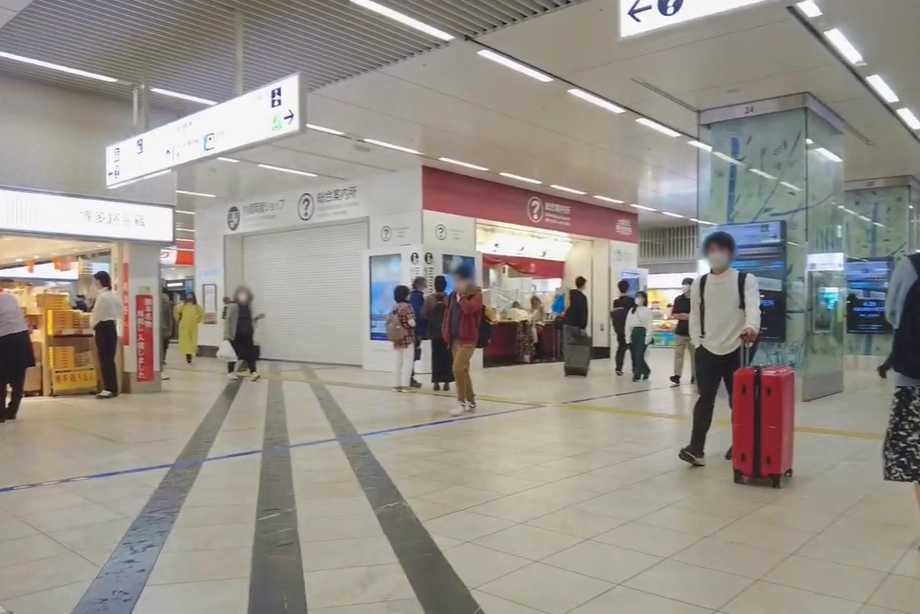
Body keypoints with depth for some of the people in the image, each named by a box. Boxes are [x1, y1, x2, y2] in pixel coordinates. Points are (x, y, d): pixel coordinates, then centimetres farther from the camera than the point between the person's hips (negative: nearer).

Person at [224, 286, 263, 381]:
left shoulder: (249, 307, 7)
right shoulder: (233, 306, -10)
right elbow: (227, 320, -10)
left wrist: (257, 317, -2)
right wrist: (226, 334, -15)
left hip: (247, 335, 4)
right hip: (235, 335, -4)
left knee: (250, 353, -1)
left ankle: (253, 372, -2)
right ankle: (230, 372, 21)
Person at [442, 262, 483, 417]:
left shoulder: (476, 294, -8)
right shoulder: (453, 295, 12)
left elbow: (468, 308, -29)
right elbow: (448, 313, 17)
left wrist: (461, 296, -17)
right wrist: (445, 331, 6)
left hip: (468, 339, -7)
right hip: (455, 338, 8)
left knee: (458, 368, -18)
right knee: (463, 370, 13)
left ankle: (462, 402, -7)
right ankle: (471, 402, 25)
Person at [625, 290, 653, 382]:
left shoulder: (648, 311, -1)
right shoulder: (631, 310, 12)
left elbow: (650, 325, -6)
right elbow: (628, 324, 10)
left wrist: (648, 338, -14)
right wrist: (628, 337, 3)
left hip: (643, 333, -5)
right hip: (634, 333, 5)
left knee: (639, 355, -10)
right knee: (634, 355, 6)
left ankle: (637, 375, -5)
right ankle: (646, 371, 25)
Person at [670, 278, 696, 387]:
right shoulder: (678, 299, 6)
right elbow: (673, 314, 9)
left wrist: (690, 316, -18)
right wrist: (679, 316, -11)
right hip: (680, 331, 3)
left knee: (694, 354, 5)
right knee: (678, 354, -2)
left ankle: (694, 376, 14)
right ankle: (677, 376, -4)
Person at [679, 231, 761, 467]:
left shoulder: (746, 280, -4)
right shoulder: (699, 284, 6)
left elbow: (753, 307, -21)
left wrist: (751, 327, -41)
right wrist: (697, 342, 3)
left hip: (736, 350, -1)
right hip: (707, 350, 2)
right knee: (705, 399, -4)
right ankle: (696, 447, -7)